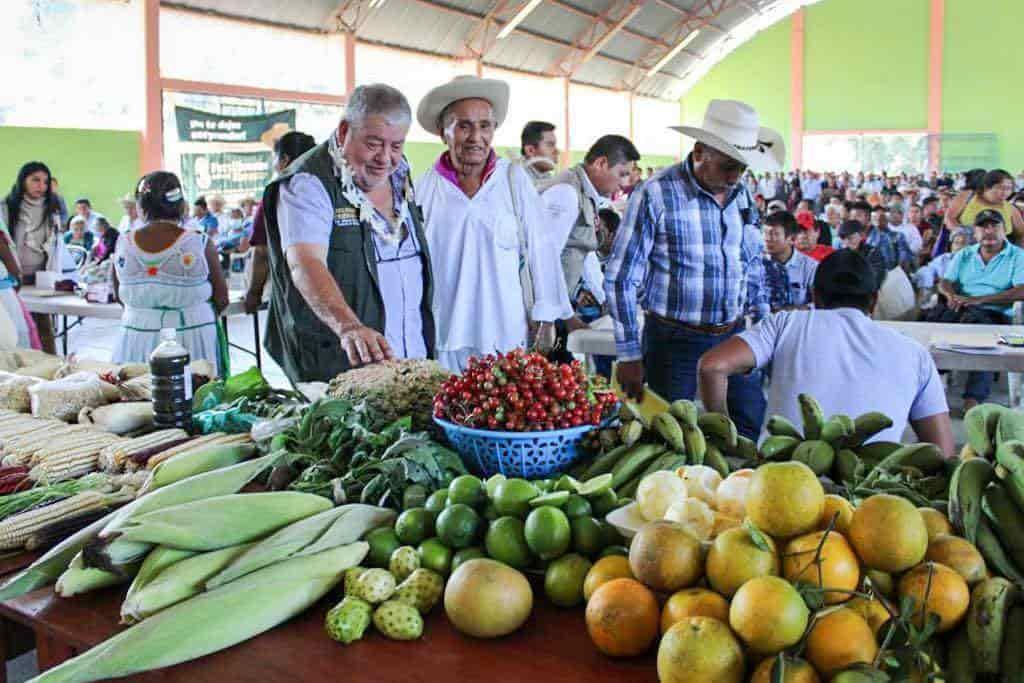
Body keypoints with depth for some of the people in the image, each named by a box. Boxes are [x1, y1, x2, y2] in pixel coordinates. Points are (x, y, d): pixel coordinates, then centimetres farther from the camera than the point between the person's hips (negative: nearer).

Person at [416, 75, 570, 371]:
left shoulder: (514, 179, -2)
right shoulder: (426, 186, 0)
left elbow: (540, 250, 0)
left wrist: (546, 317, -1)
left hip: (506, 333, 0)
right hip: (443, 336, 1)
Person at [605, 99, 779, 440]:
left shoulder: (742, 196, 7)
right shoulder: (655, 195, -12)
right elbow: (620, 279, -12)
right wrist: (629, 356, -12)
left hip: (733, 338, 6)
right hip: (675, 341, -5)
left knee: (753, 431, 9)